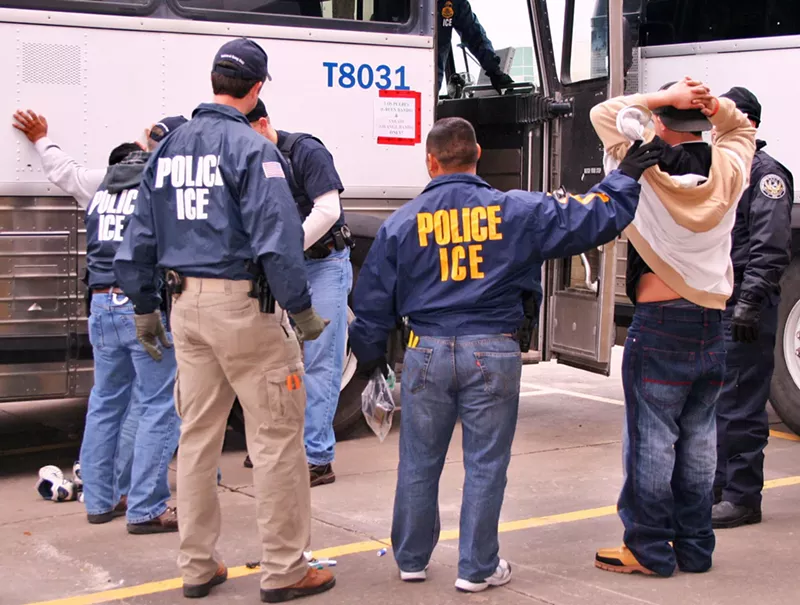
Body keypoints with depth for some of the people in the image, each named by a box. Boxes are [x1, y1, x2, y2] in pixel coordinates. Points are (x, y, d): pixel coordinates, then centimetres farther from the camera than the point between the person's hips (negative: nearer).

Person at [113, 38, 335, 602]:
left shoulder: (168, 148, 10)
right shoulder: (252, 148, -12)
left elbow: (139, 239, 13)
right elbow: (277, 240, -20)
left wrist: (145, 307, 21)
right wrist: (302, 309, -13)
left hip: (186, 304, 7)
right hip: (243, 304, -7)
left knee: (197, 436, 14)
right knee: (277, 437, 1)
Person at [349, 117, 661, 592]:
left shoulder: (402, 223, 2)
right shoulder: (517, 211, -2)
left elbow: (374, 298, 7)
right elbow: (592, 219, -1)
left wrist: (370, 353, 20)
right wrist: (625, 178, 15)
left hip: (428, 352, 2)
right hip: (493, 352, -1)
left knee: (419, 463, 14)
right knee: (485, 465, 8)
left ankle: (412, 559, 25)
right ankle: (478, 568, 14)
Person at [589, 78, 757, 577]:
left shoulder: (647, 168, -11)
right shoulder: (727, 171, -1)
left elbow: (606, 114, 0)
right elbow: (743, 130, 20)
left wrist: (664, 98, -5)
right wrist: (714, 106, 0)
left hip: (660, 326, -4)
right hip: (712, 326, 5)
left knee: (651, 440, 1)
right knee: (699, 439, 11)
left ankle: (649, 549, 5)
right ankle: (694, 546, 18)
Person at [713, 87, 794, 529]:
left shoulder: (764, 174, -8)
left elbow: (770, 248, -17)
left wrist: (750, 301, -24)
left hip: (743, 308, -9)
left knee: (740, 407, -5)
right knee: (712, 402, 14)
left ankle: (742, 498, 1)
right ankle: (715, 487, 24)